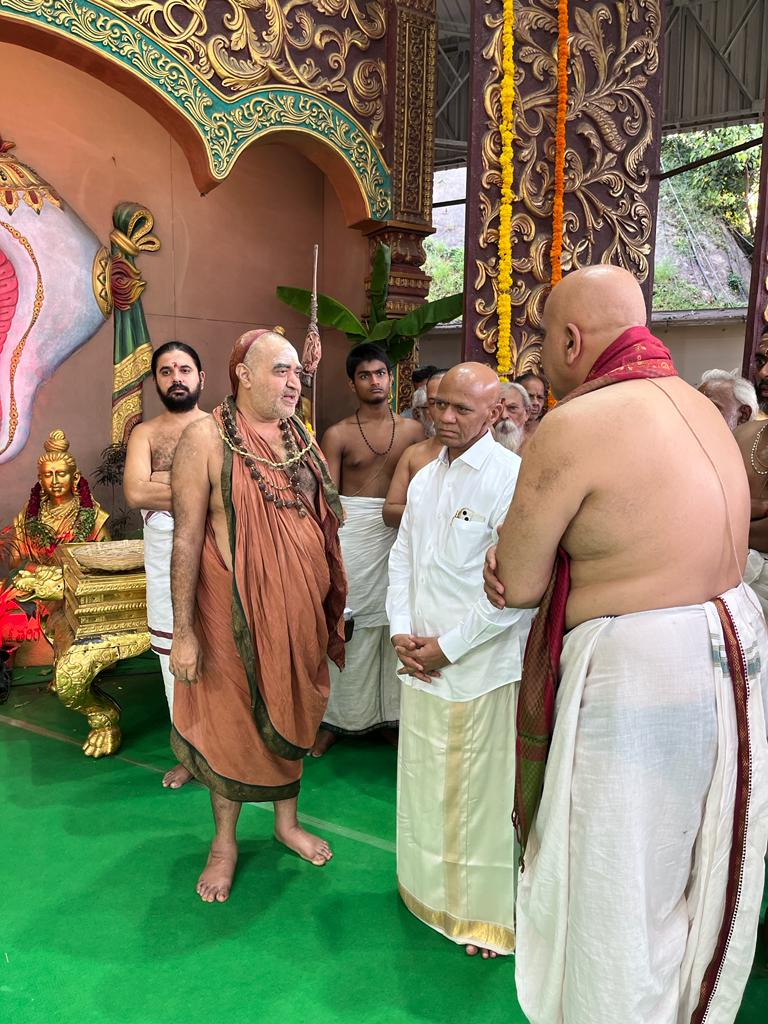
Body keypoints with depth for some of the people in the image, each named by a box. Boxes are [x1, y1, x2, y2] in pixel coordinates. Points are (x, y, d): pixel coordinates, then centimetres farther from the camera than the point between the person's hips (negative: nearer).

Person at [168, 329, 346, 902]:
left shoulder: (301, 437, 6)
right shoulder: (207, 438, -12)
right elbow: (186, 538, -14)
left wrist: (331, 605, 13)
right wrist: (183, 630, -15)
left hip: (300, 607, 5)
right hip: (235, 609, -5)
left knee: (292, 714, 17)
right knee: (233, 720, 9)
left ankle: (288, 821, 39)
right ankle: (225, 842, 31)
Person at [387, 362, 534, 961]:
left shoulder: (513, 479, -15)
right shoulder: (426, 478, 10)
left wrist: (447, 646, -14)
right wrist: (401, 631, 0)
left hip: (482, 666, -7)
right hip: (422, 663, 7)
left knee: (482, 792, 6)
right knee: (424, 783, 19)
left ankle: (488, 916, 27)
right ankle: (430, 890, 41)